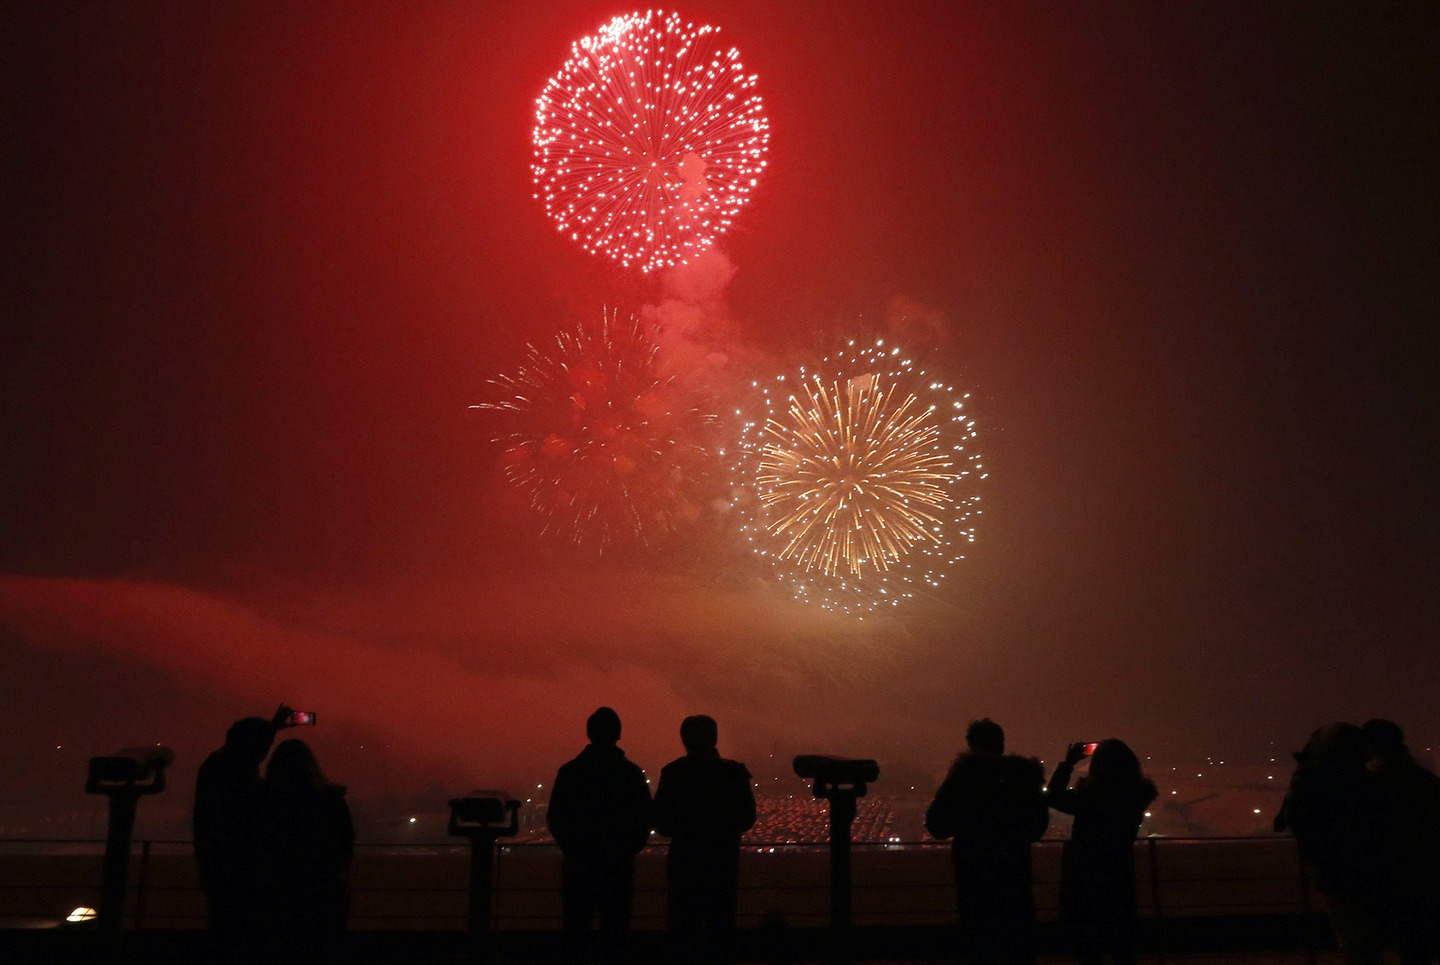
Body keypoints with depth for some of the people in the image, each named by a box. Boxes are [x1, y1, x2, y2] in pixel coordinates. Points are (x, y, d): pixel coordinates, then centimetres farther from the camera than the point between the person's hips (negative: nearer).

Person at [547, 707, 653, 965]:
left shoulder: (569, 771, -5)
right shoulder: (632, 773, -5)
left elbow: (554, 818, -1)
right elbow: (644, 820, -1)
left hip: (578, 861, 0)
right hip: (619, 864, 0)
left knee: (576, 927, 9)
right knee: (615, 927, 7)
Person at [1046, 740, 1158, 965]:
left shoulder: (1090, 795, -23)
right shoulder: (1136, 795, -11)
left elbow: (1053, 798, -9)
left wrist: (1068, 763, -6)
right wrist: (1118, 760, 9)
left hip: (1085, 881, -4)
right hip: (1119, 877, 4)